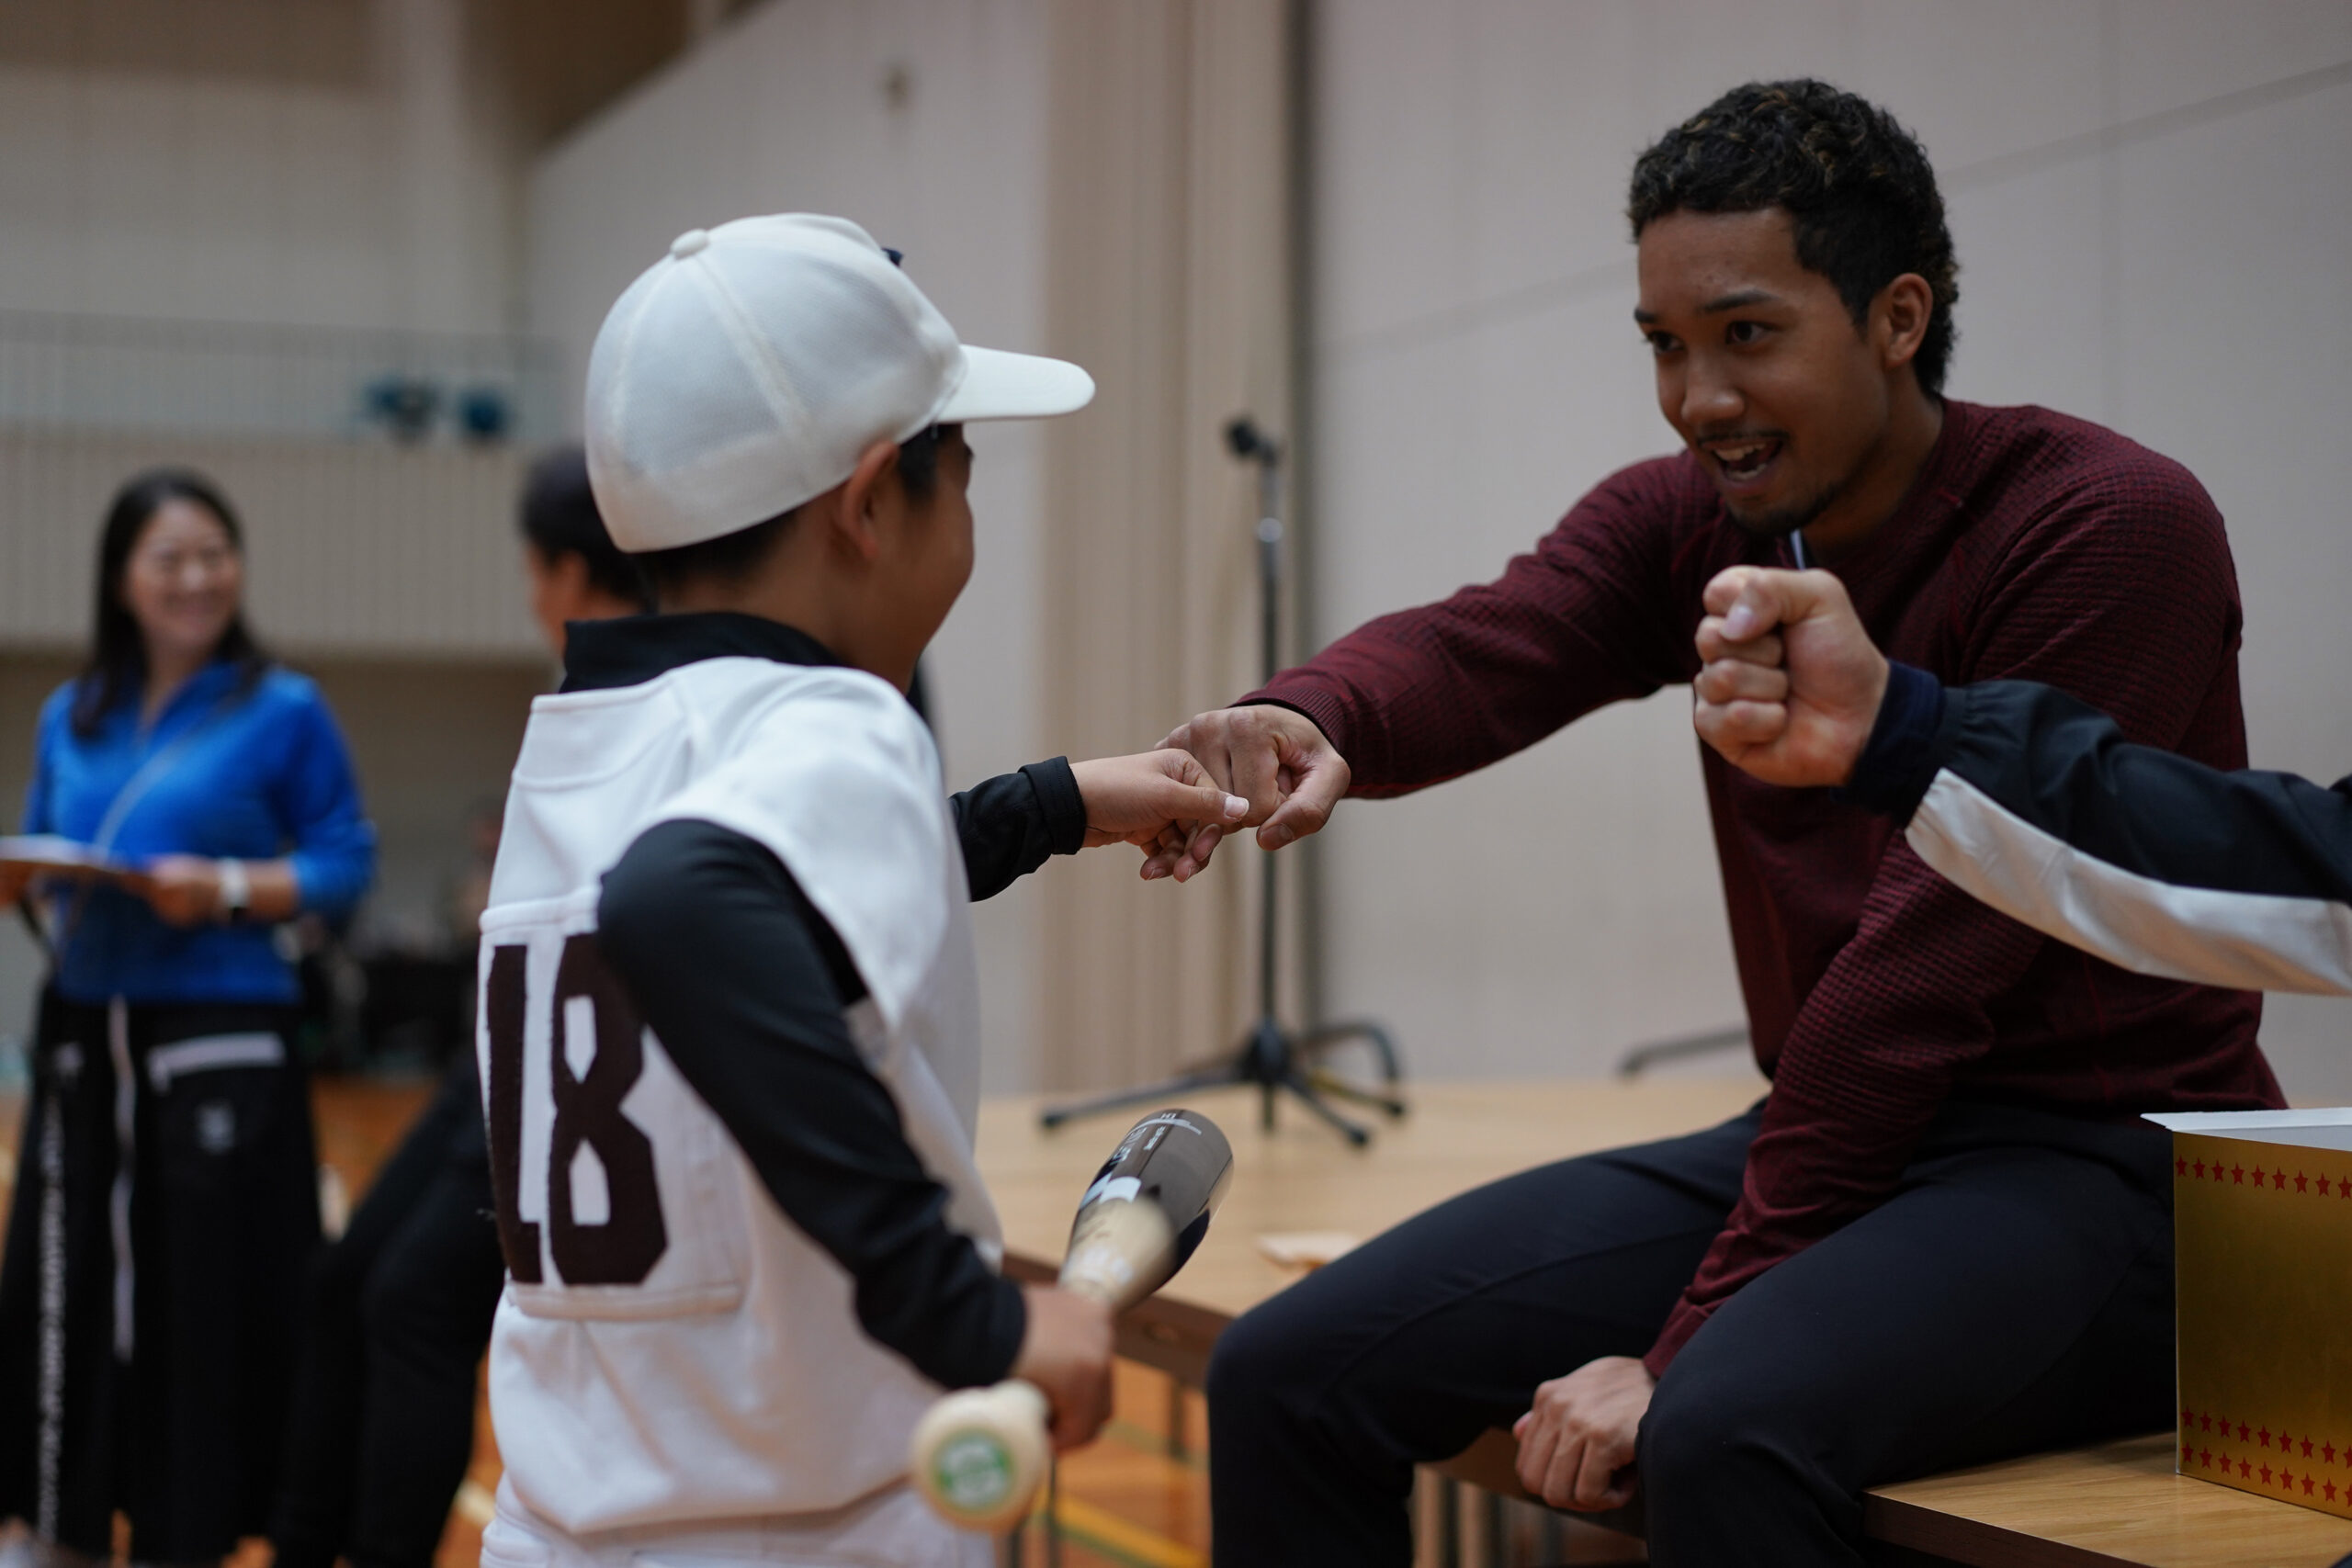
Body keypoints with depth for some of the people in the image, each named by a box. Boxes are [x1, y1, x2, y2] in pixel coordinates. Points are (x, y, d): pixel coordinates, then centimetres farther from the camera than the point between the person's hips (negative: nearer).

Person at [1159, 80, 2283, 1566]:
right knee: (1289, 1375, -3)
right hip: (1832, 1139, 7)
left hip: (2103, 1163, -7)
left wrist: (1685, 1341, -20)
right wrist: (1310, 721, -38)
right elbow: (1476, 651, -13)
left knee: (1726, 1432, -37)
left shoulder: (2112, 527, -14)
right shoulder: (1686, 525, 7)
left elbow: (1927, 966, -19)